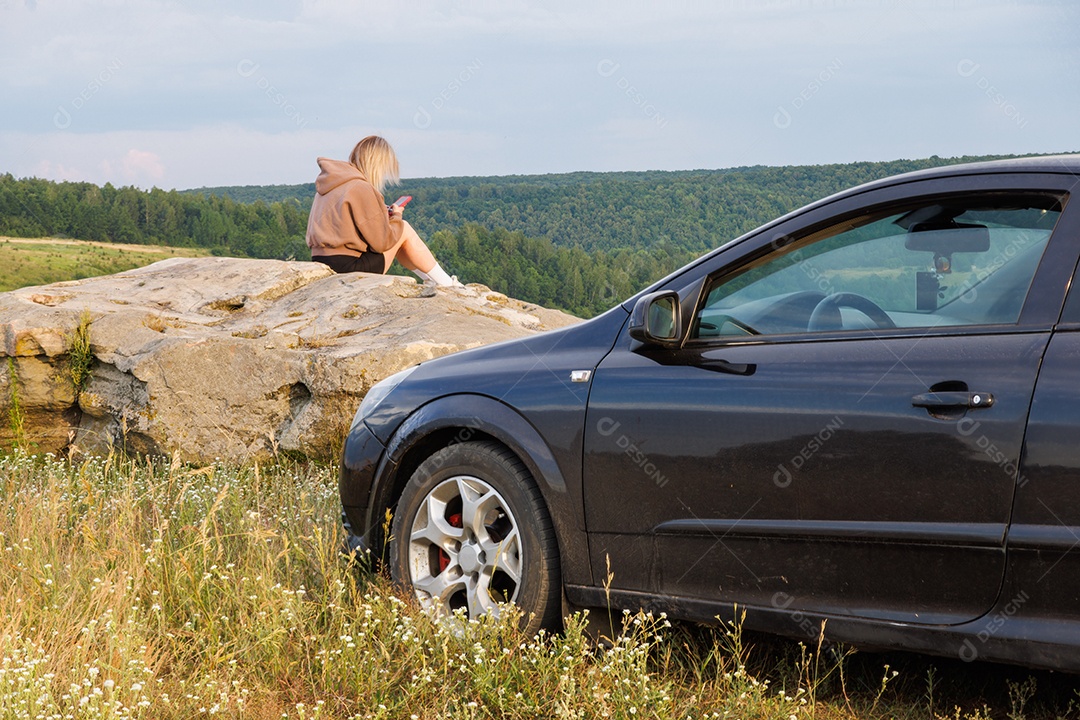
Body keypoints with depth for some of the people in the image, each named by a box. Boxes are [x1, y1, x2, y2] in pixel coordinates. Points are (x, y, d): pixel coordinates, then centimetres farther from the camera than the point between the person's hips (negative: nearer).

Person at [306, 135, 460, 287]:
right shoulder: (361, 188, -15)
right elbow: (382, 242, -14)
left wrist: (381, 212, 14)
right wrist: (396, 217, 5)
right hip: (349, 268, -9)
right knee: (405, 231, 4)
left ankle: (431, 281, 30)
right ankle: (447, 285, 11)